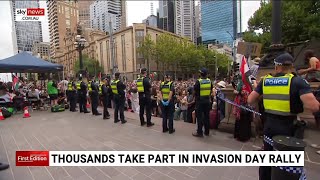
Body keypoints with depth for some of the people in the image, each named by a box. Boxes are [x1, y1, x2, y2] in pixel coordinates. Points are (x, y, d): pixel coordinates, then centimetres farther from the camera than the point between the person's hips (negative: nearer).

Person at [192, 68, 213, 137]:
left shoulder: (198, 81, -15)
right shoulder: (209, 81, 1)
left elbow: (195, 91, -10)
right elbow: (211, 90, 9)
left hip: (200, 101, -5)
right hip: (207, 101, 5)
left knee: (199, 117, 3)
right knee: (206, 116, 15)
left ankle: (199, 132, 10)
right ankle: (206, 131, 26)